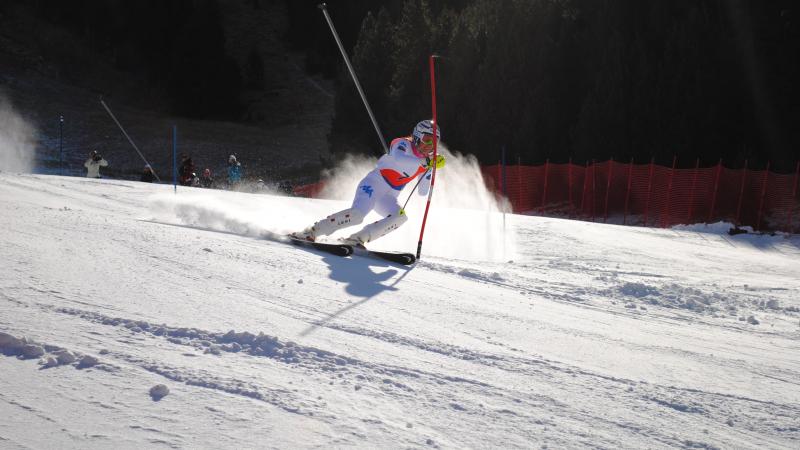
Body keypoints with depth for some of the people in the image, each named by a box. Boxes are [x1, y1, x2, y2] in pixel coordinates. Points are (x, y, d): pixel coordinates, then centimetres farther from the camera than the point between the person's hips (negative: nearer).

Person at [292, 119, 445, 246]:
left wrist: (429, 171, -7)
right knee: (358, 214, -31)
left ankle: (357, 238, -24)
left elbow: (422, 192, 8)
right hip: (373, 184, -6)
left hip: (388, 199, 6)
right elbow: (397, 158, -35)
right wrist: (425, 162, -40)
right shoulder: (403, 144, -10)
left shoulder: (428, 161, 8)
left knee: (400, 217, -24)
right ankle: (313, 230, -20)